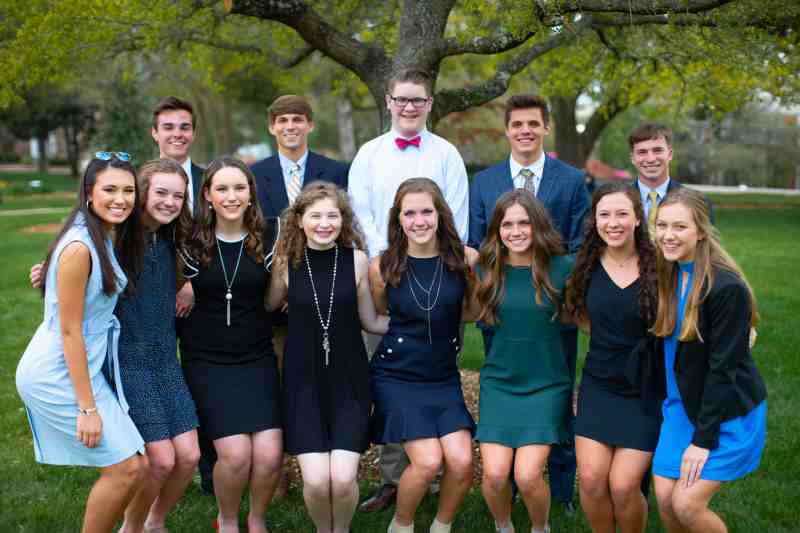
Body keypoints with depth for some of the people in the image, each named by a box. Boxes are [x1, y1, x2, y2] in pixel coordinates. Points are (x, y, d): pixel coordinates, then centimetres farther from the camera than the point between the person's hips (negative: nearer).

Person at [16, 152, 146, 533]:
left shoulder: (112, 238, 6)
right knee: (127, 468, -6)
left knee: (132, 467, 10)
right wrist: (87, 407, -18)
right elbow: (69, 331, -19)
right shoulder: (79, 248, -21)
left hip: (85, 367, 9)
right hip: (58, 375, -9)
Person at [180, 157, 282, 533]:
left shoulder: (267, 240, 1)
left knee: (269, 455, -11)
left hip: (257, 358, 2)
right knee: (235, 454, -15)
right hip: (207, 361, -1)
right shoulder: (192, 242, -3)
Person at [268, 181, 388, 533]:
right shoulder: (287, 261, -2)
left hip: (349, 379, 0)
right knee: (316, 480, -10)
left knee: (343, 479, -11)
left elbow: (370, 321, 5)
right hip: (303, 378, 0)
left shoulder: (356, 259, -3)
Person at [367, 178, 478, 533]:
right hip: (396, 376, -2)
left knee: (461, 461, -14)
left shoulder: (466, 259, -5)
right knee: (428, 461, -17)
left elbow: (473, 310, 11)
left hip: (444, 377, 2)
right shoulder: (382, 267, -7)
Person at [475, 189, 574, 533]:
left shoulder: (561, 268, -8)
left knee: (527, 476, -12)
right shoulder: (488, 268, -1)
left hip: (546, 384, -2)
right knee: (495, 474, -8)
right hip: (499, 382, 2)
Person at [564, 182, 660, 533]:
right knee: (591, 479, -6)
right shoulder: (587, 266, 0)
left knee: (623, 485, -8)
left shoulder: (657, 266, -10)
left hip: (645, 391, -3)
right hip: (599, 386, 3)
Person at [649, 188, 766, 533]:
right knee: (665, 499, 2)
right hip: (682, 404, 6)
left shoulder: (727, 287, -22)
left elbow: (723, 368, -20)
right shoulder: (665, 276, 0)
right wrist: (666, 400, 4)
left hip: (728, 413, -6)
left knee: (686, 504, -8)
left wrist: (703, 438, -17)